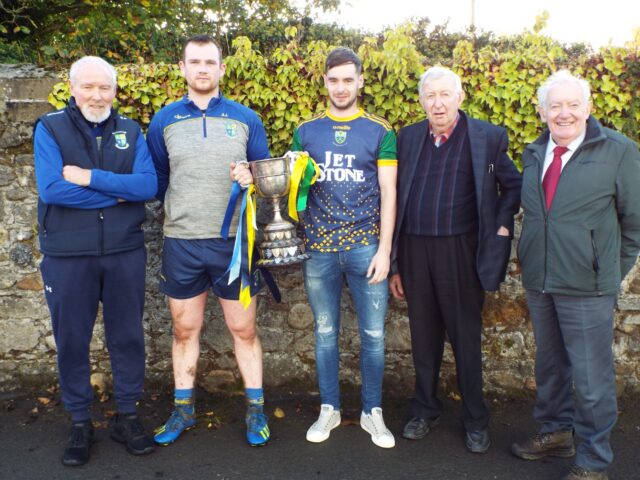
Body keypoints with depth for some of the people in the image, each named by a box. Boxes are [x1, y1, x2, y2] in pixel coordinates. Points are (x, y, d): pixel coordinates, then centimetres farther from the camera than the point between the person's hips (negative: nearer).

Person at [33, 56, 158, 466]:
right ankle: (80, 424, 26)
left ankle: (128, 417, 26)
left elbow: (148, 185, -10)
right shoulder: (50, 128, -2)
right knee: (72, 340, 9)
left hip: (125, 252, 2)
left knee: (128, 335, 10)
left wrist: (90, 178, -17)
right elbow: (51, 189, -17)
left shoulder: (130, 131, 4)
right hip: (67, 256, -1)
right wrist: (116, 194, -13)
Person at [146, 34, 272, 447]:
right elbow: (156, 180, 13)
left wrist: (251, 179, -13)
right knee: (185, 329, 12)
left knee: (244, 328, 7)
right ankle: (184, 409, 28)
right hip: (181, 243, 1)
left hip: (234, 242, -1)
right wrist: (175, 211, 1)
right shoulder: (163, 121, 6)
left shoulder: (246, 119, 3)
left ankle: (256, 409, 21)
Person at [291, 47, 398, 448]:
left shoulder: (380, 132, 3)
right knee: (326, 331, 11)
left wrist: (384, 249, -7)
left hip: (366, 246, -1)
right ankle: (329, 409, 26)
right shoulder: (306, 132, 8)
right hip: (319, 248, 2)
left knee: (373, 333, 4)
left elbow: (388, 193, 0)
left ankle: (373, 412, 21)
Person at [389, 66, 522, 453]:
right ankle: (426, 409, 33)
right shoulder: (408, 137, 6)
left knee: (466, 337, 8)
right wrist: (395, 264, 7)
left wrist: (502, 226, -4)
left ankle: (476, 420, 25)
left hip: (461, 251, -3)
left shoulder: (487, 137, -3)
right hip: (415, 251, 3)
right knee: (424, 337, 15)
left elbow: (513, 185, 9)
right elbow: (397, 200, 8)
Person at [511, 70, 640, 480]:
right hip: (538, 281, 5)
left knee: (591, 375, 2)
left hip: (588, 287, -5)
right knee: (550, 365, 19)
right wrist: (531, 259, 11)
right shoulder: (533, 154, 7)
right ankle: (557, 432, 39)